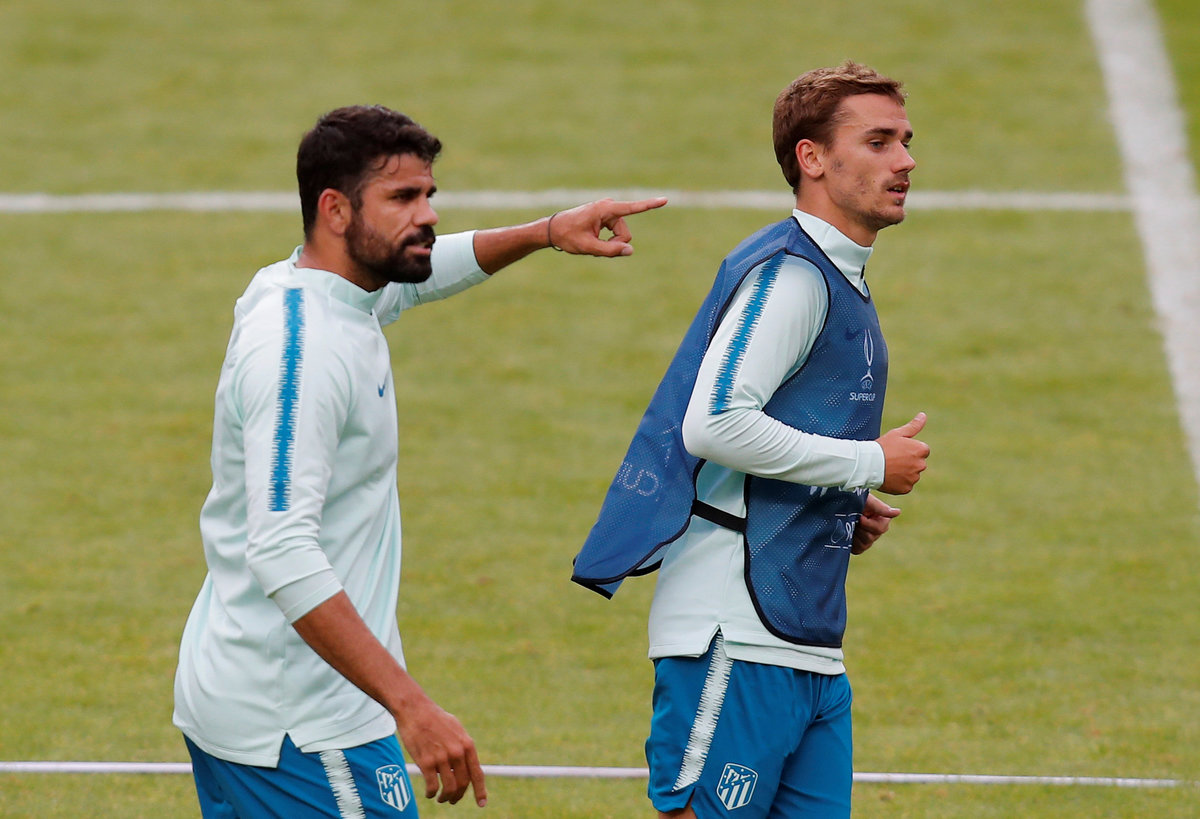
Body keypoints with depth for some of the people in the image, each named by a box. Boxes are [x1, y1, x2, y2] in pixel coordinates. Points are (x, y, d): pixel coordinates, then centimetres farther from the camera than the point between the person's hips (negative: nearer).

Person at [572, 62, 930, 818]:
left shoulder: (840, 284, 20)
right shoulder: (788, 275, -11)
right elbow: (716, 423, -23)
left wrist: (847, 512, 11)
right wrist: (869, 465, -14)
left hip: (811, 648, 10)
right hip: (738, 640, -10)